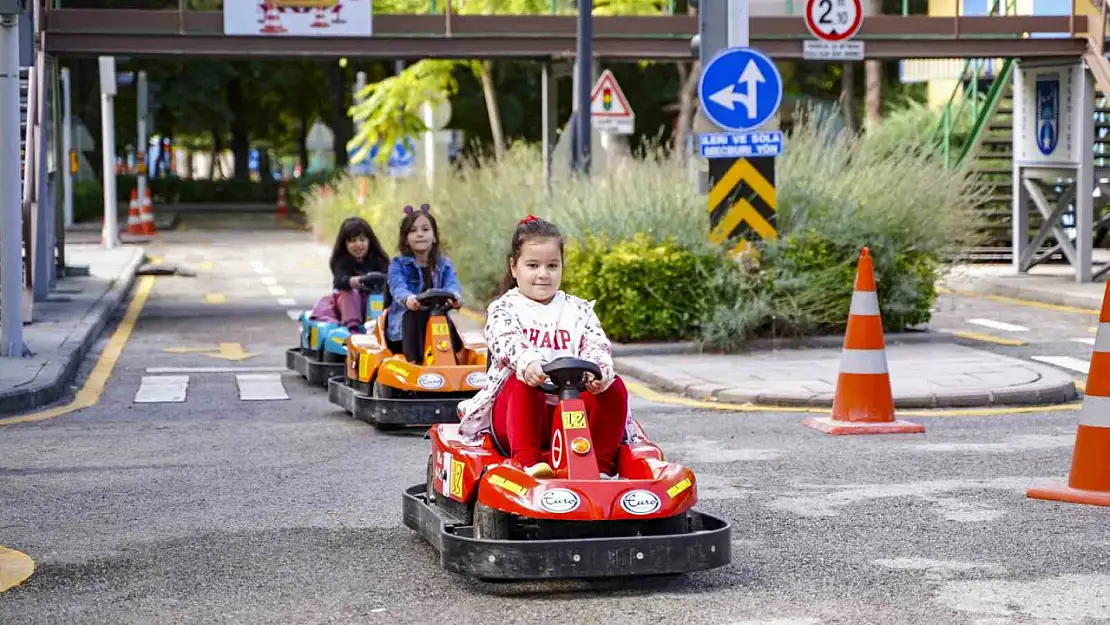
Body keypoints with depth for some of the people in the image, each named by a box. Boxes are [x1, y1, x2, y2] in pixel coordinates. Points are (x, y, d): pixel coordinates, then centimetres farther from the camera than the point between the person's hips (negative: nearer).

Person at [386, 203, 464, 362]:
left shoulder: (444, 265, 11)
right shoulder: (398, 265, 4)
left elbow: (452, 284, -9)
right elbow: (398, 287, -17)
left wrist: (454, 295, -37)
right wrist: (408, 298, -43)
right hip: (406, 323, -2)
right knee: (413, 315, -34)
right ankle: (413, 362, -46)